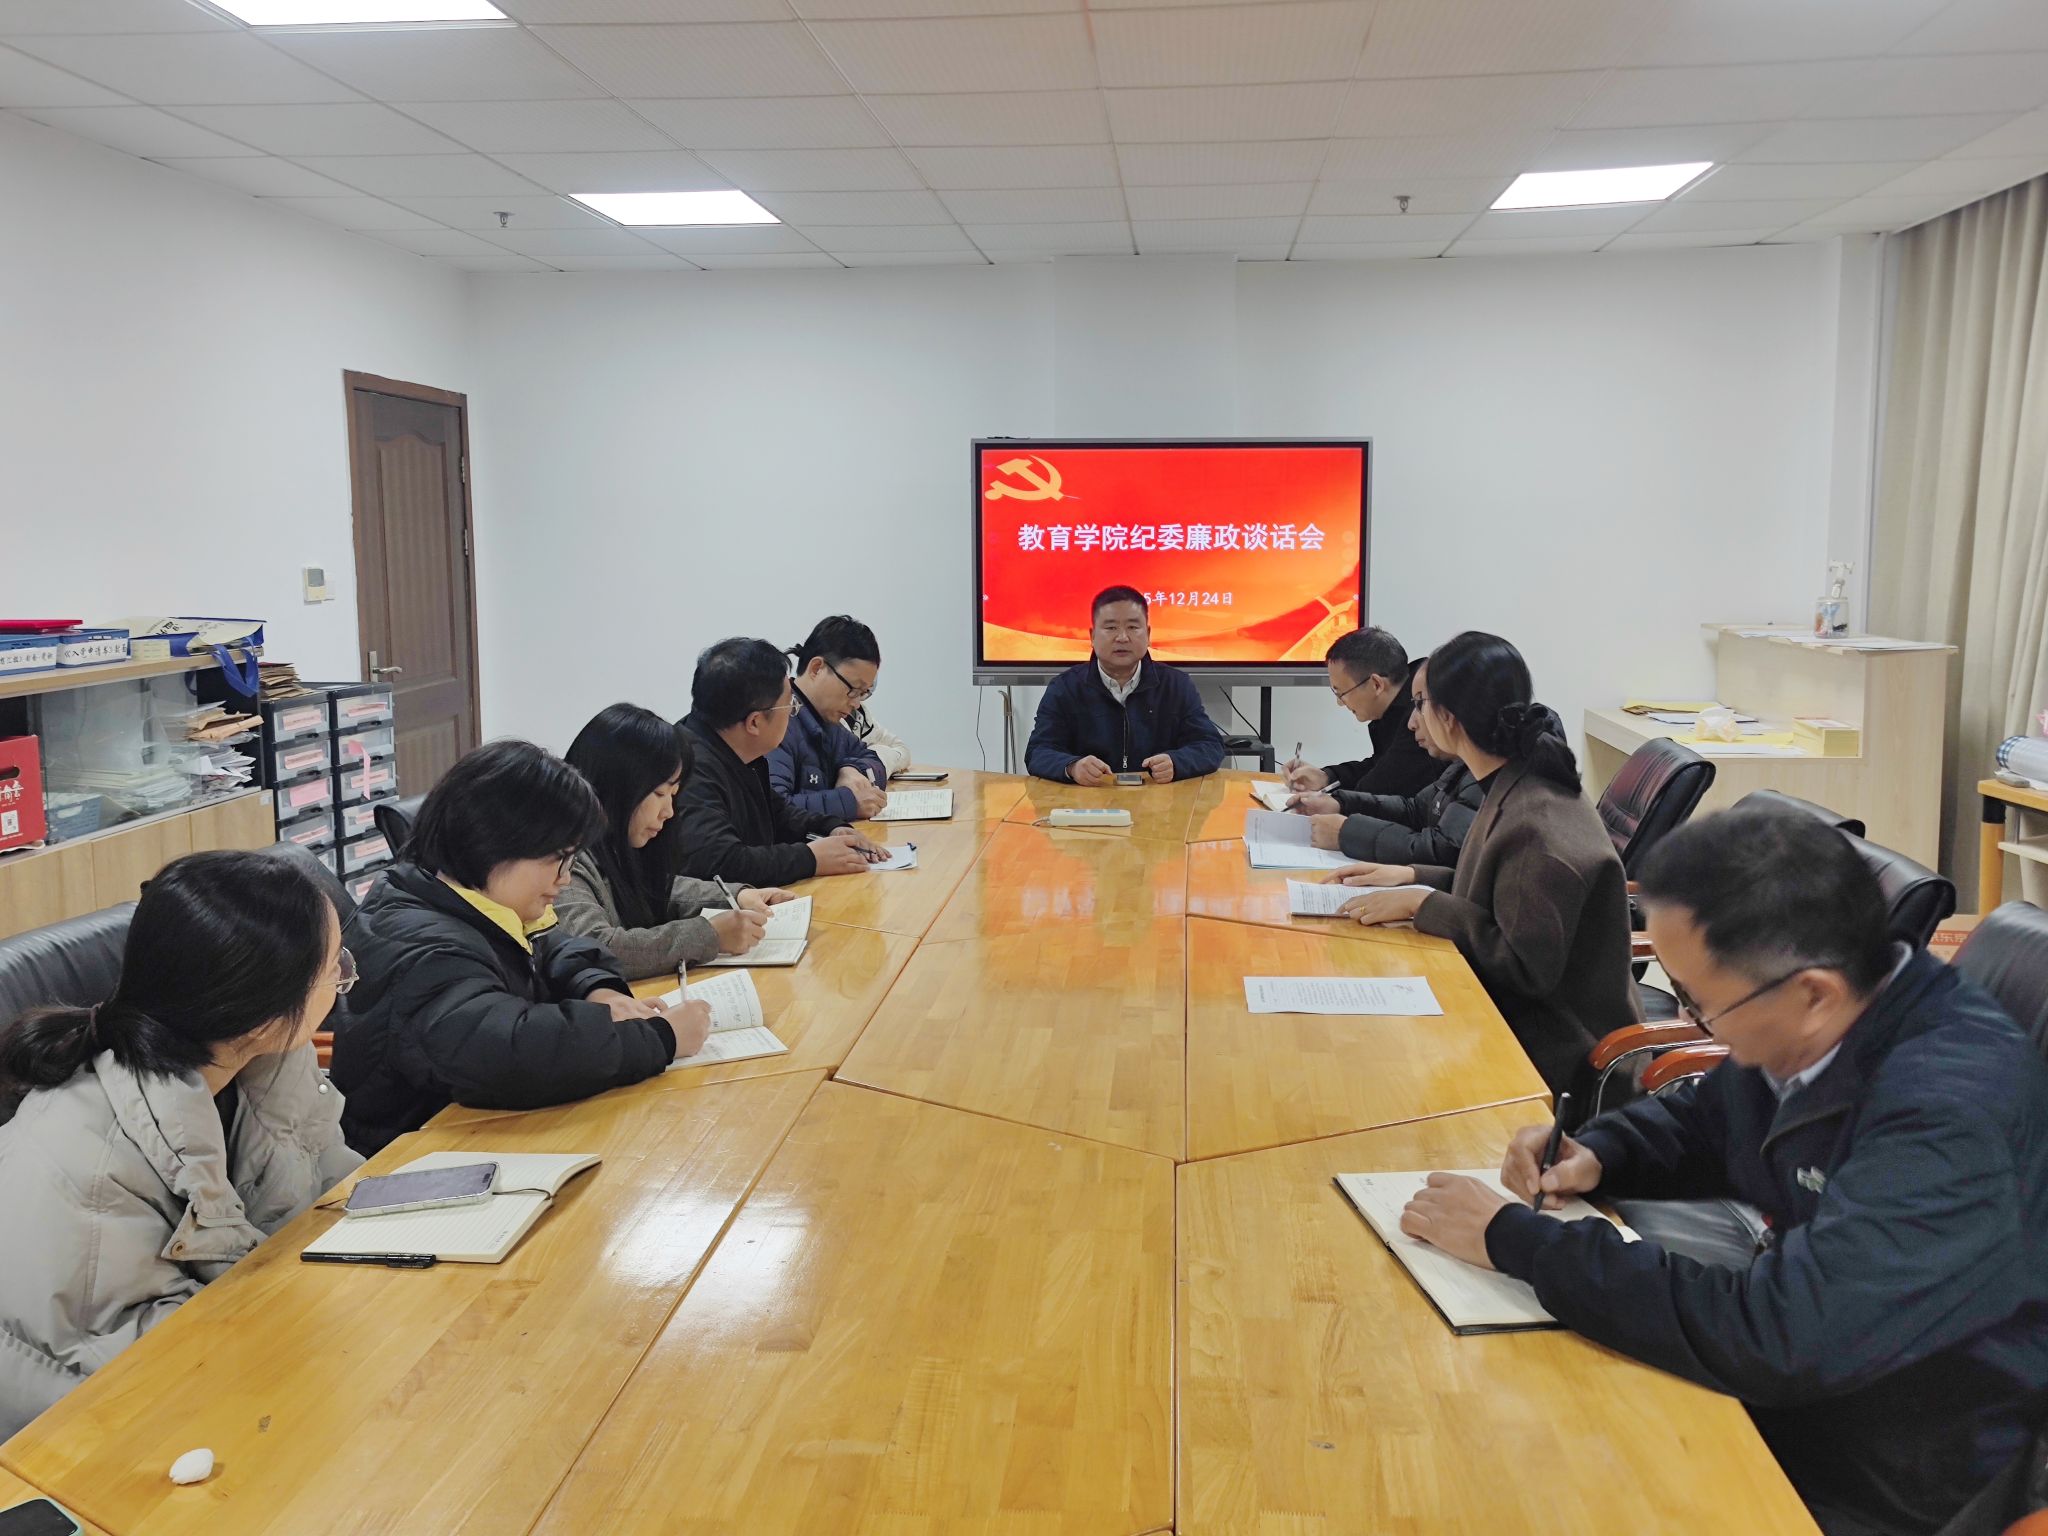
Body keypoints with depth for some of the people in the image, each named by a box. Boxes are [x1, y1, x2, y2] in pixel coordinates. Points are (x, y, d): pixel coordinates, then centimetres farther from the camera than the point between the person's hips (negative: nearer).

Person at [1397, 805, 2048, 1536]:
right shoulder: (1809, 1030, -7)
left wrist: (1515, 1241, -28)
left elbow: (1771, 1338, -37)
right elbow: (1701, 1120, 14)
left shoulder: (1951, 1110, -32)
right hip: (1799, 1388, 7)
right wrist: (1597, 1155, -7)